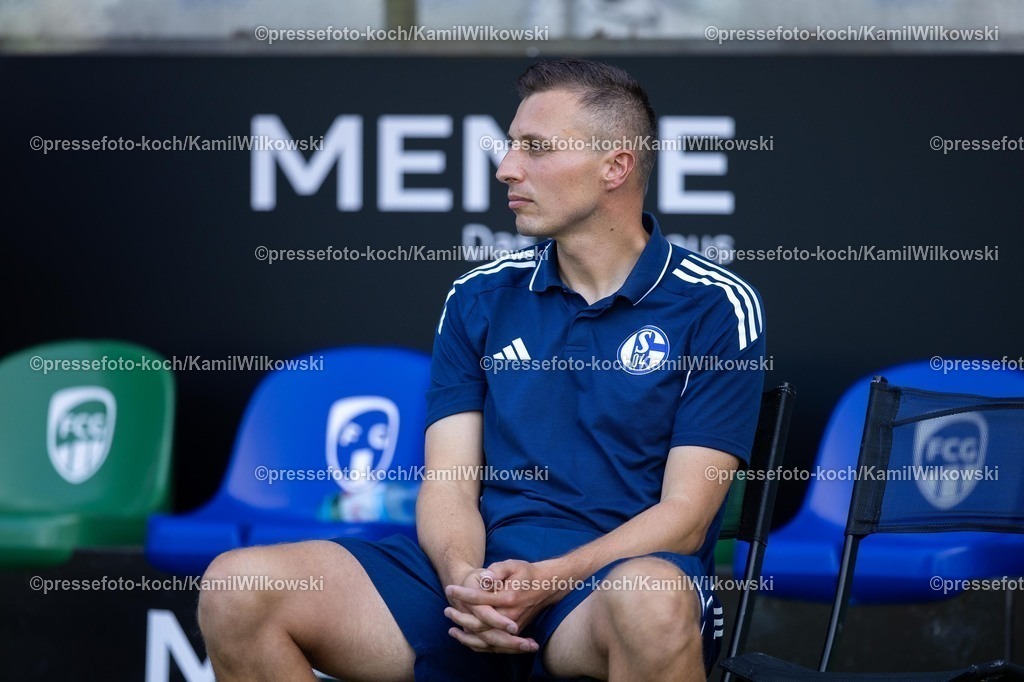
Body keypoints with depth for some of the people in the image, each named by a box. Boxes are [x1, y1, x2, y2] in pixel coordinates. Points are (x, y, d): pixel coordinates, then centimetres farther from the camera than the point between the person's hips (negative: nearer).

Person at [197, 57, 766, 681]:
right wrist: (465, 579, -16)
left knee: (651, 601, -43)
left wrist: (547, 581, -19)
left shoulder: (716, 308, 2)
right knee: (237, 591, -17)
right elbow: (449, 483, 7)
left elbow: (684, 514, -5)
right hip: (479, 578, 4)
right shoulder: (479, 301, 15)